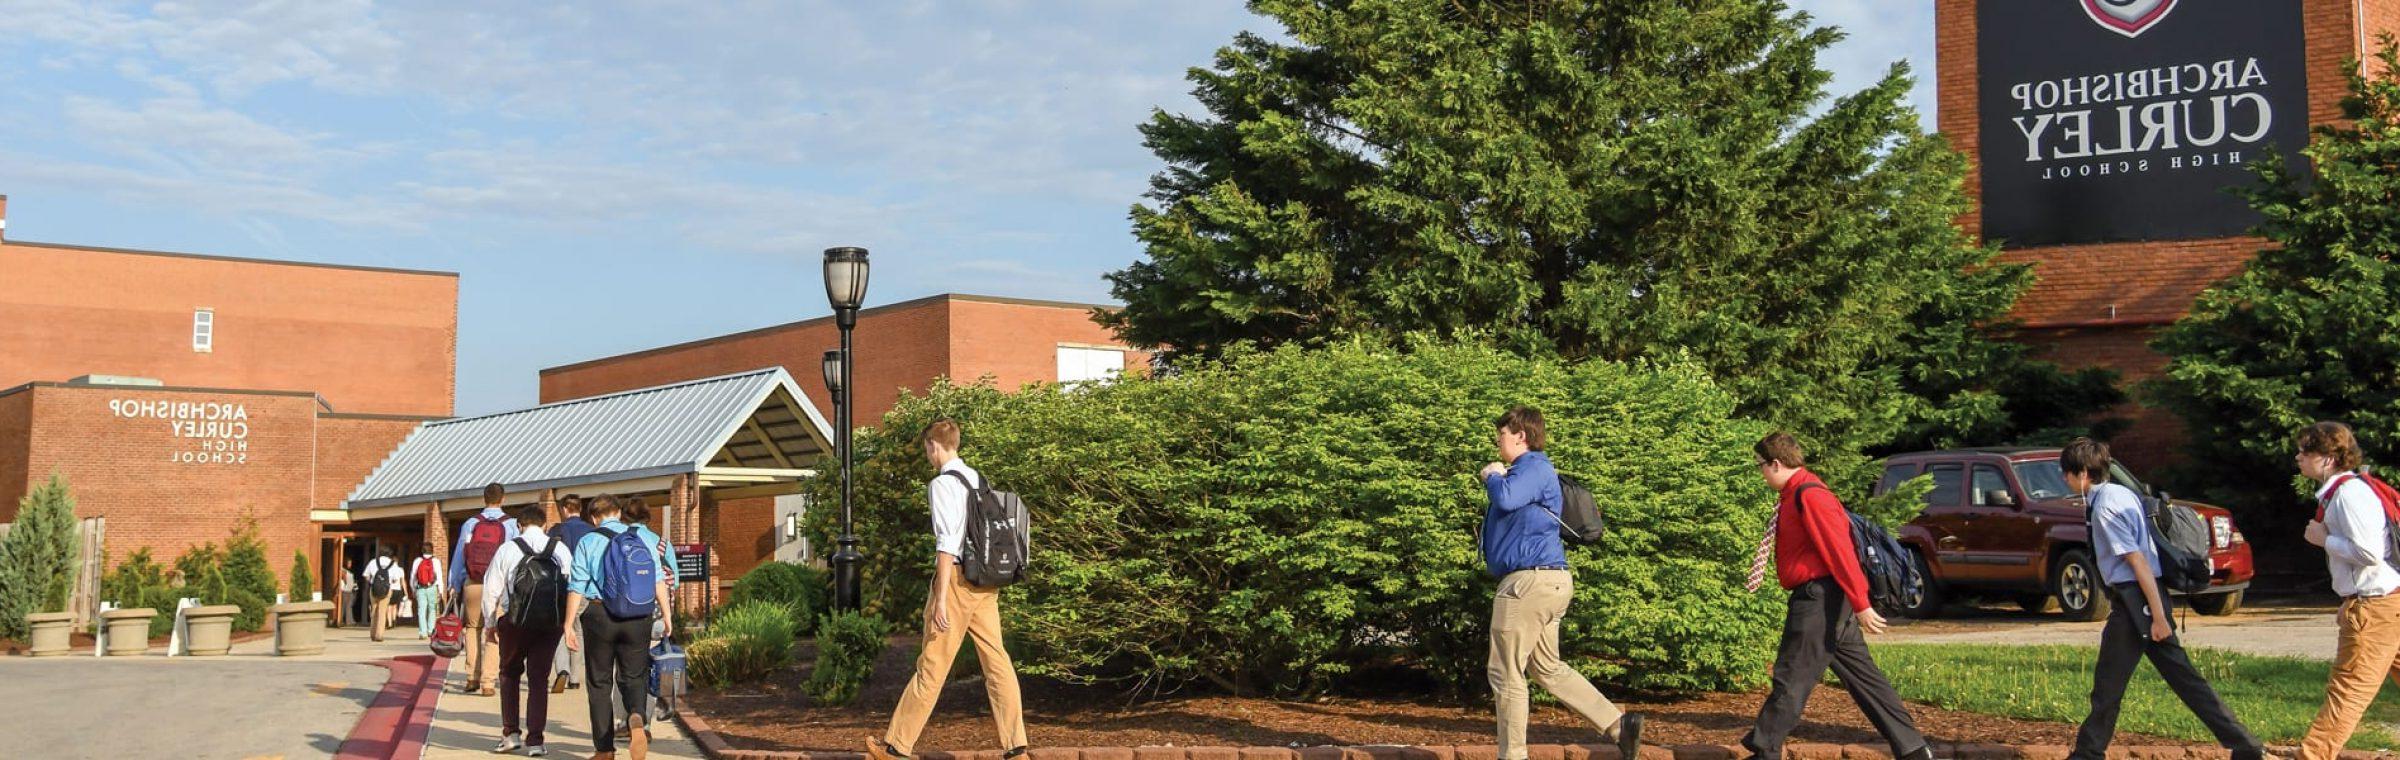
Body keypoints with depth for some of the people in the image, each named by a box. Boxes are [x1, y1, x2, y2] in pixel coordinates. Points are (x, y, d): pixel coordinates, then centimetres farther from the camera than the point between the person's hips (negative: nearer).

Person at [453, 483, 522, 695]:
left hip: (473, 584, 1)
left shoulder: (470, 524, 4)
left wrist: (455, 586, 13)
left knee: (473, 627, 18)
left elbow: (458, 556, 7)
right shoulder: (510, 525, 0)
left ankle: (472, 678, 13)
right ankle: (487, 683, -1)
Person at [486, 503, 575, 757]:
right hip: (552, 623, 1)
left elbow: (491, 588, 3)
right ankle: (534, 740, 4)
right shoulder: (560, 549, 4)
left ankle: (511, 733, 13)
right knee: (538, 679, 8)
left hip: (515, 622, -1)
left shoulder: (508, 549, 0)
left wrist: (490, 622, 15)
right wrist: (567, 622, 11)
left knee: (509, 673, 18)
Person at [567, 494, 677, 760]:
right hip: (638, 618, 2)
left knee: (600, 682, 9)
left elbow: (576, 587, -4)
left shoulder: (588, 542, -1)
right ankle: (636, 718, -20)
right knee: (633, 676, 12)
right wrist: (667, 613, 7)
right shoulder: (643, 537, 5)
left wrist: (569, 625, 0)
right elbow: (658, 580, 2)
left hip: (599, 615, -1)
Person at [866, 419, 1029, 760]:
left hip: (956, 578, -8)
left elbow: (947, 544, -17)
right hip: (986, 580, 8)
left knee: (932, 665, -1)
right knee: (996, 660, 5)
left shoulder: (942, 484, -11)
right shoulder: (979, 480, 14)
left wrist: (940, 598, -17)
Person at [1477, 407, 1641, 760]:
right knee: (1548, 668, 17)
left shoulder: (1533, 467, -11)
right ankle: (1619, 724, 13)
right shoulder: (1531, 470, 22)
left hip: (1530, 580, -11)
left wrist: (1493, 476, -8)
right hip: (1546, 582, 11)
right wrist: (1496, 477, 10)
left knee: (1505, 673, -2)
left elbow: (1506, 498, -28)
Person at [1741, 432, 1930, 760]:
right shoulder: (1795, 495, 15)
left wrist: (1861, 605, -23)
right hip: (1819, 599, 10)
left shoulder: (1809, 495, -17)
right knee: (1862, 675, 12)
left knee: (1791, 680, -5)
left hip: (1819, 599, -10)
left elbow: (1840, 551, -21)